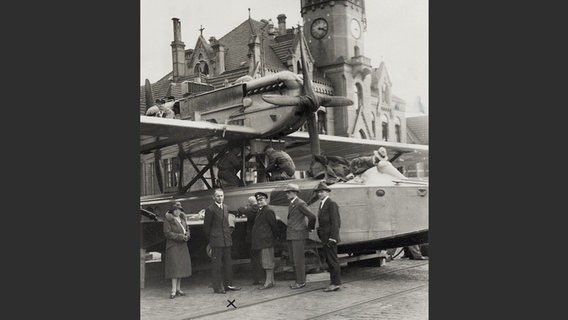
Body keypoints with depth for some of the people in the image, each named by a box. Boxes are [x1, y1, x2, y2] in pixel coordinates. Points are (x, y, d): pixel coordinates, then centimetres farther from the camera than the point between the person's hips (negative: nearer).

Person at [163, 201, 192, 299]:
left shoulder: (182, 219, 14)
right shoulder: (168, 220, -7)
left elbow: (187, 229, 17)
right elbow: (167, 233, -13)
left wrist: (187, 236, -5)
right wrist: (179, 236, -20)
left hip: (182, 246, 7)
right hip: (173, 246, -7)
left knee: (181, 267, 7)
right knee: (175, 267, -12)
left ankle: (178, 289, 15)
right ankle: (173, 291, -12)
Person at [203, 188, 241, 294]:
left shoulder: (226, 208, 13)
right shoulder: (210, 209, -9)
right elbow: (206, 226, -4)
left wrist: (228, 235, 14)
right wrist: (211, 239, 1)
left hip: (227, 240, 7)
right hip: (216, 241, -7)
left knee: (228, 263, 12)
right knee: (216, 265, -1)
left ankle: (228, 284, 21)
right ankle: (217, 287, 6)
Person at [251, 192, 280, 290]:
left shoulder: (268, 211, -12)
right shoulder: (261, 211, 19)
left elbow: (274, 225, -14)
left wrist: (274, 236, -5)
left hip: (266, 241, -10)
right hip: (261, 242, 10)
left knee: (267, 262, -7)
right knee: (265, 262, 13)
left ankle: (269, 282, -4)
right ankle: (271, 281, 19)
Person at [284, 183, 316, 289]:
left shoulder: (300, 203, -12)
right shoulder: (291, 204, 16)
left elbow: (312, 216, -17)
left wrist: (309, 228, -4)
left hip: (298, 235, -9)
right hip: (291, 235, 9)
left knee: (299, 259, -5)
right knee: (295, 260, 11)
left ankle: (301, 282, 2)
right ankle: (299, 280, 19)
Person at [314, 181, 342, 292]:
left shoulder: (332, 204, -13)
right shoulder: (322, 204, 15)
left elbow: (335, 222, -17)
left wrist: (332, 238, -21)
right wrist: (322, 236, 14)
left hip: (330, 237, -9)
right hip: (325, 237, 9)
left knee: (332, 259, -5)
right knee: (328, 259, 13)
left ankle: (335, 283, 1)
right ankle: (334, 281, 21)